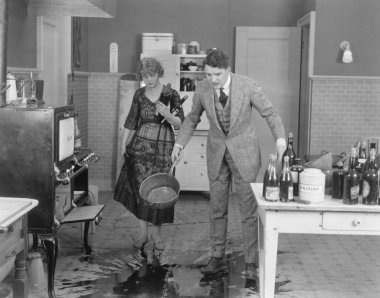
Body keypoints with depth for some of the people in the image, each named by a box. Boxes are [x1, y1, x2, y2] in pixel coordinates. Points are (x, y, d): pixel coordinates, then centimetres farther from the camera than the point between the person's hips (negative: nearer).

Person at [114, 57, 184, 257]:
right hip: (141, 145, 2)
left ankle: (156, 233, 16)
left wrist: (167, 115, -23)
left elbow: (180, 123, -5)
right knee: (140, 187, -3)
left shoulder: (171, 94, -4)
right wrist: (123, 144, 6)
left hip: (163, 146, -2)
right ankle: (143, 234, 6)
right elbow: (130, 121, 11)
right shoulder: (139, 94, 5)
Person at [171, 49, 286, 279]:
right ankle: (218, 258, 22)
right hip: (217, 152, 3)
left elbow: (270, 113, -12)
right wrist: (179, 143, -3)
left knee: (249, 209, 0)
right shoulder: (202, 89, -9)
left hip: (244, 151, -3)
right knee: (217, 208, 9)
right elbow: (193, 118, 7)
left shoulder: (248, 86, -18)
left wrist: (280, 139, -29)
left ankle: (252, 263, 10)